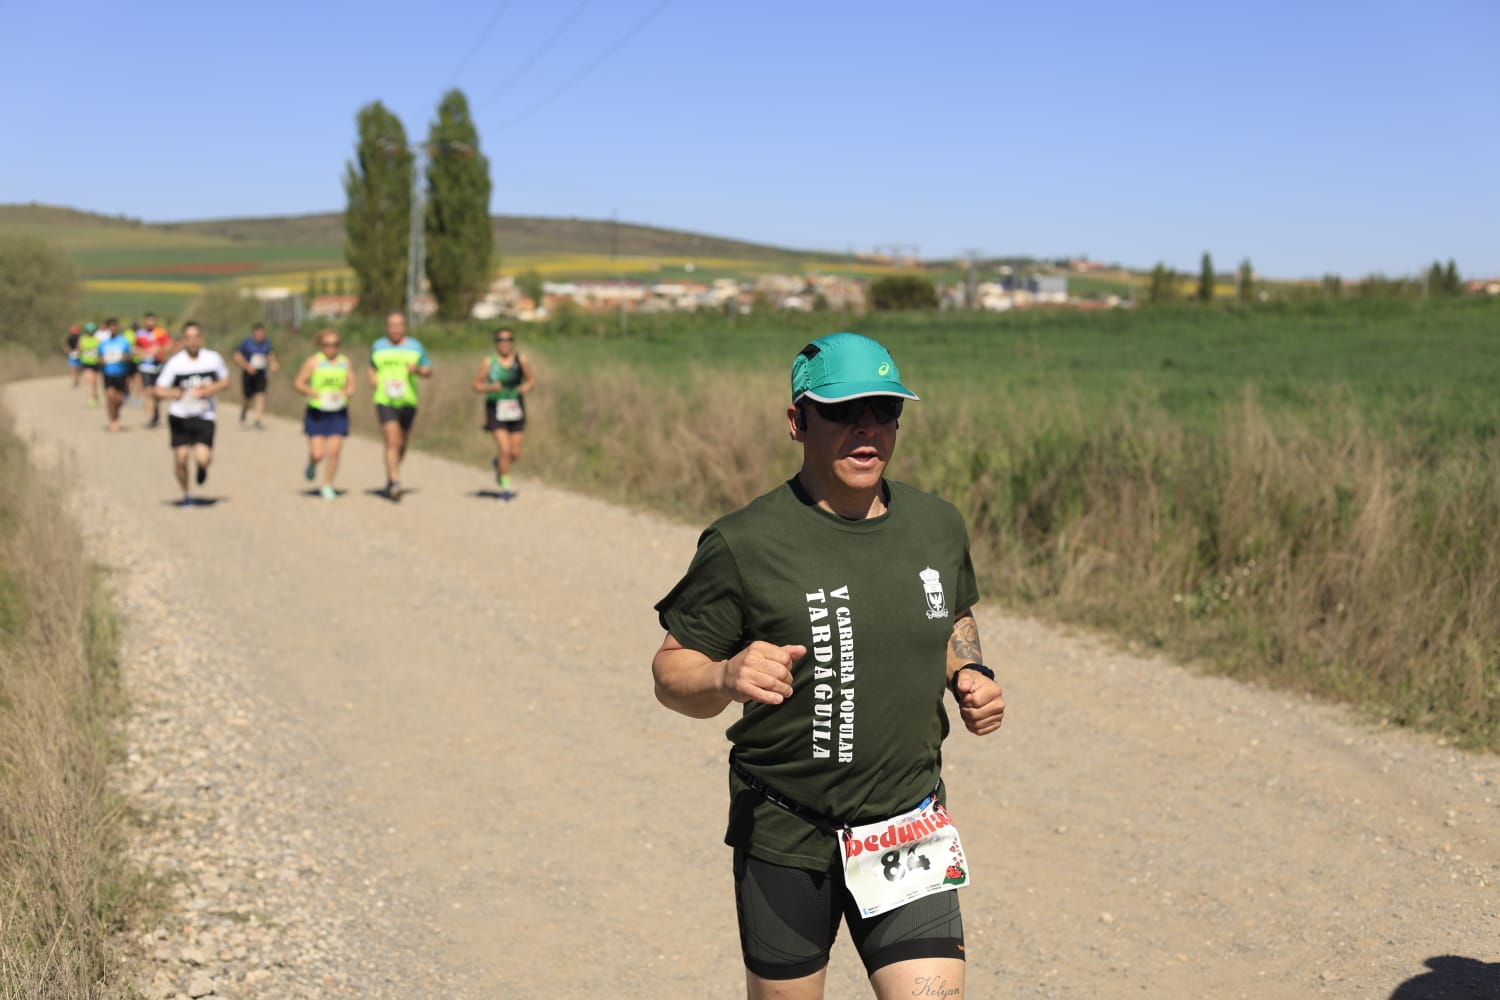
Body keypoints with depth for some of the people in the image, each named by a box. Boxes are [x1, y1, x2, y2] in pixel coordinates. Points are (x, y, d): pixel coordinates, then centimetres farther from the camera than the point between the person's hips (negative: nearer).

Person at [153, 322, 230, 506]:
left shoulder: (213, 358, -5)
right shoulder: (174, 362, -10)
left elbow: (225, 380, 11)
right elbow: (158, 390, -6)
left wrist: (212, 389, -10)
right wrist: (173, 394, -29)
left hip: (204, 417, 0)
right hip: (179, 416, 0)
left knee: (202, 458, -17)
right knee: (181, 458, -3)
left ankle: (203, 465, 24)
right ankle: (186, 493, 25)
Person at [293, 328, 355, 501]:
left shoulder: (345, 362, 6)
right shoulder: (313, 362, -4)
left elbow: (351, 386, 9)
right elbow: (299, 383, -2)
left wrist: (345, 393, -13)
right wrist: (315, 393, -18)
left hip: (339, 414, 2)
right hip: (317, 413, -2)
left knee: (333, 453, -5)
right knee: (317, 454, -6)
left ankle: (328, 486, 10)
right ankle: (312, 465, 30)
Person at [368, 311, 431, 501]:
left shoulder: (416, 347, 5)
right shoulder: (378, 347, 7)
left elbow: (429, 371, 9)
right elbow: (372, 367, 24)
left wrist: (417, 369, -12)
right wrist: (372, 378, 3)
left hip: (408, 402, 2)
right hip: (385, 401, -1)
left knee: (402, 445, 12)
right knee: (392, 442, -16)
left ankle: (390, 478, 36)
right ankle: (395, 482, -20)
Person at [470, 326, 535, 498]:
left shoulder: (521, 359, 0)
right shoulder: (489, 362, -5)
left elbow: (531, 381, 9)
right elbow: (477, 385, 1)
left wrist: (526, 387, -13)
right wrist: (490, 388, -19)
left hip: (516, 409, 3)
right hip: (496, 410, -3)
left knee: (515, 453, 3)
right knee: (505, 450, -13)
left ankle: (498, 463, 38)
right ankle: (505, 486, 3)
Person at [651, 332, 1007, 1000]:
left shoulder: (938, 526, 3)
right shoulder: (744, 544, -13)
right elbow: (671, 670, -8)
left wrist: (968, 673, 2)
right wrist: (725, 677, -30)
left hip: (908, 835, 3)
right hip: (784, 838, -3)